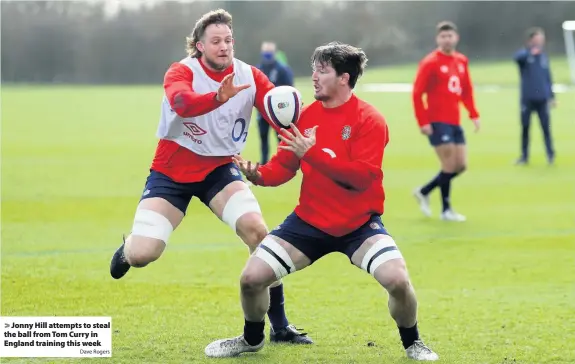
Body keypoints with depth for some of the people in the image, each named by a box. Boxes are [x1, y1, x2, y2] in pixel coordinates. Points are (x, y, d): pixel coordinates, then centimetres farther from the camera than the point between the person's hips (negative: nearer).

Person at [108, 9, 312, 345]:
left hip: (220, 169, 2)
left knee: (257, 230, -21)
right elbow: (182, 103, -40)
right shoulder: (182, 72, -18)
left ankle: (280, 326, -9)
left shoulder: (249, 76, -8)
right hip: (171, 171, -2)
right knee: (142, 256, -12)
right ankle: (127, 248, 32)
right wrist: (219, 97, -60)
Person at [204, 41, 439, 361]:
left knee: (398, 280, -25)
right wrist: (259, 174, -19)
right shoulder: (306, 115, 1)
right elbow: (284, 166, 4)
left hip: (359, 225, -4)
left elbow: (362, 176, -25)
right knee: (252, 278, -5)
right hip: (309, 222, 4)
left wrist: (312, 153, -30)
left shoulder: (369, 119, -14)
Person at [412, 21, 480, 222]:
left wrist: (474, 115, 7)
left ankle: (423, 192, 22)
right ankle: (446, 210, 5)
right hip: (437, 122, -7)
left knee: (460, 165, 7)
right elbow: (417, 93, -11)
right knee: (450, 164, -9)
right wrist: (423, 122, -16)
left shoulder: (461, 61, 11)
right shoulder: (430, 63, -9)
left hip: (454, 122, 7)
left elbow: (467, 91, 18)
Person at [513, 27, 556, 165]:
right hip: (527, 99, -2)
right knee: (525, 127, 5)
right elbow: (517, 57, -27)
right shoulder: (524, 54, -2)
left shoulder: (544, 57, 9)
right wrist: (530, 52, -44)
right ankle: (524, 156, 14)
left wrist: (552, 96, 13)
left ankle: (550, 154, 4)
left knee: (546, 127, -2)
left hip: (542, 99, 2)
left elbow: (548, 78, 16)